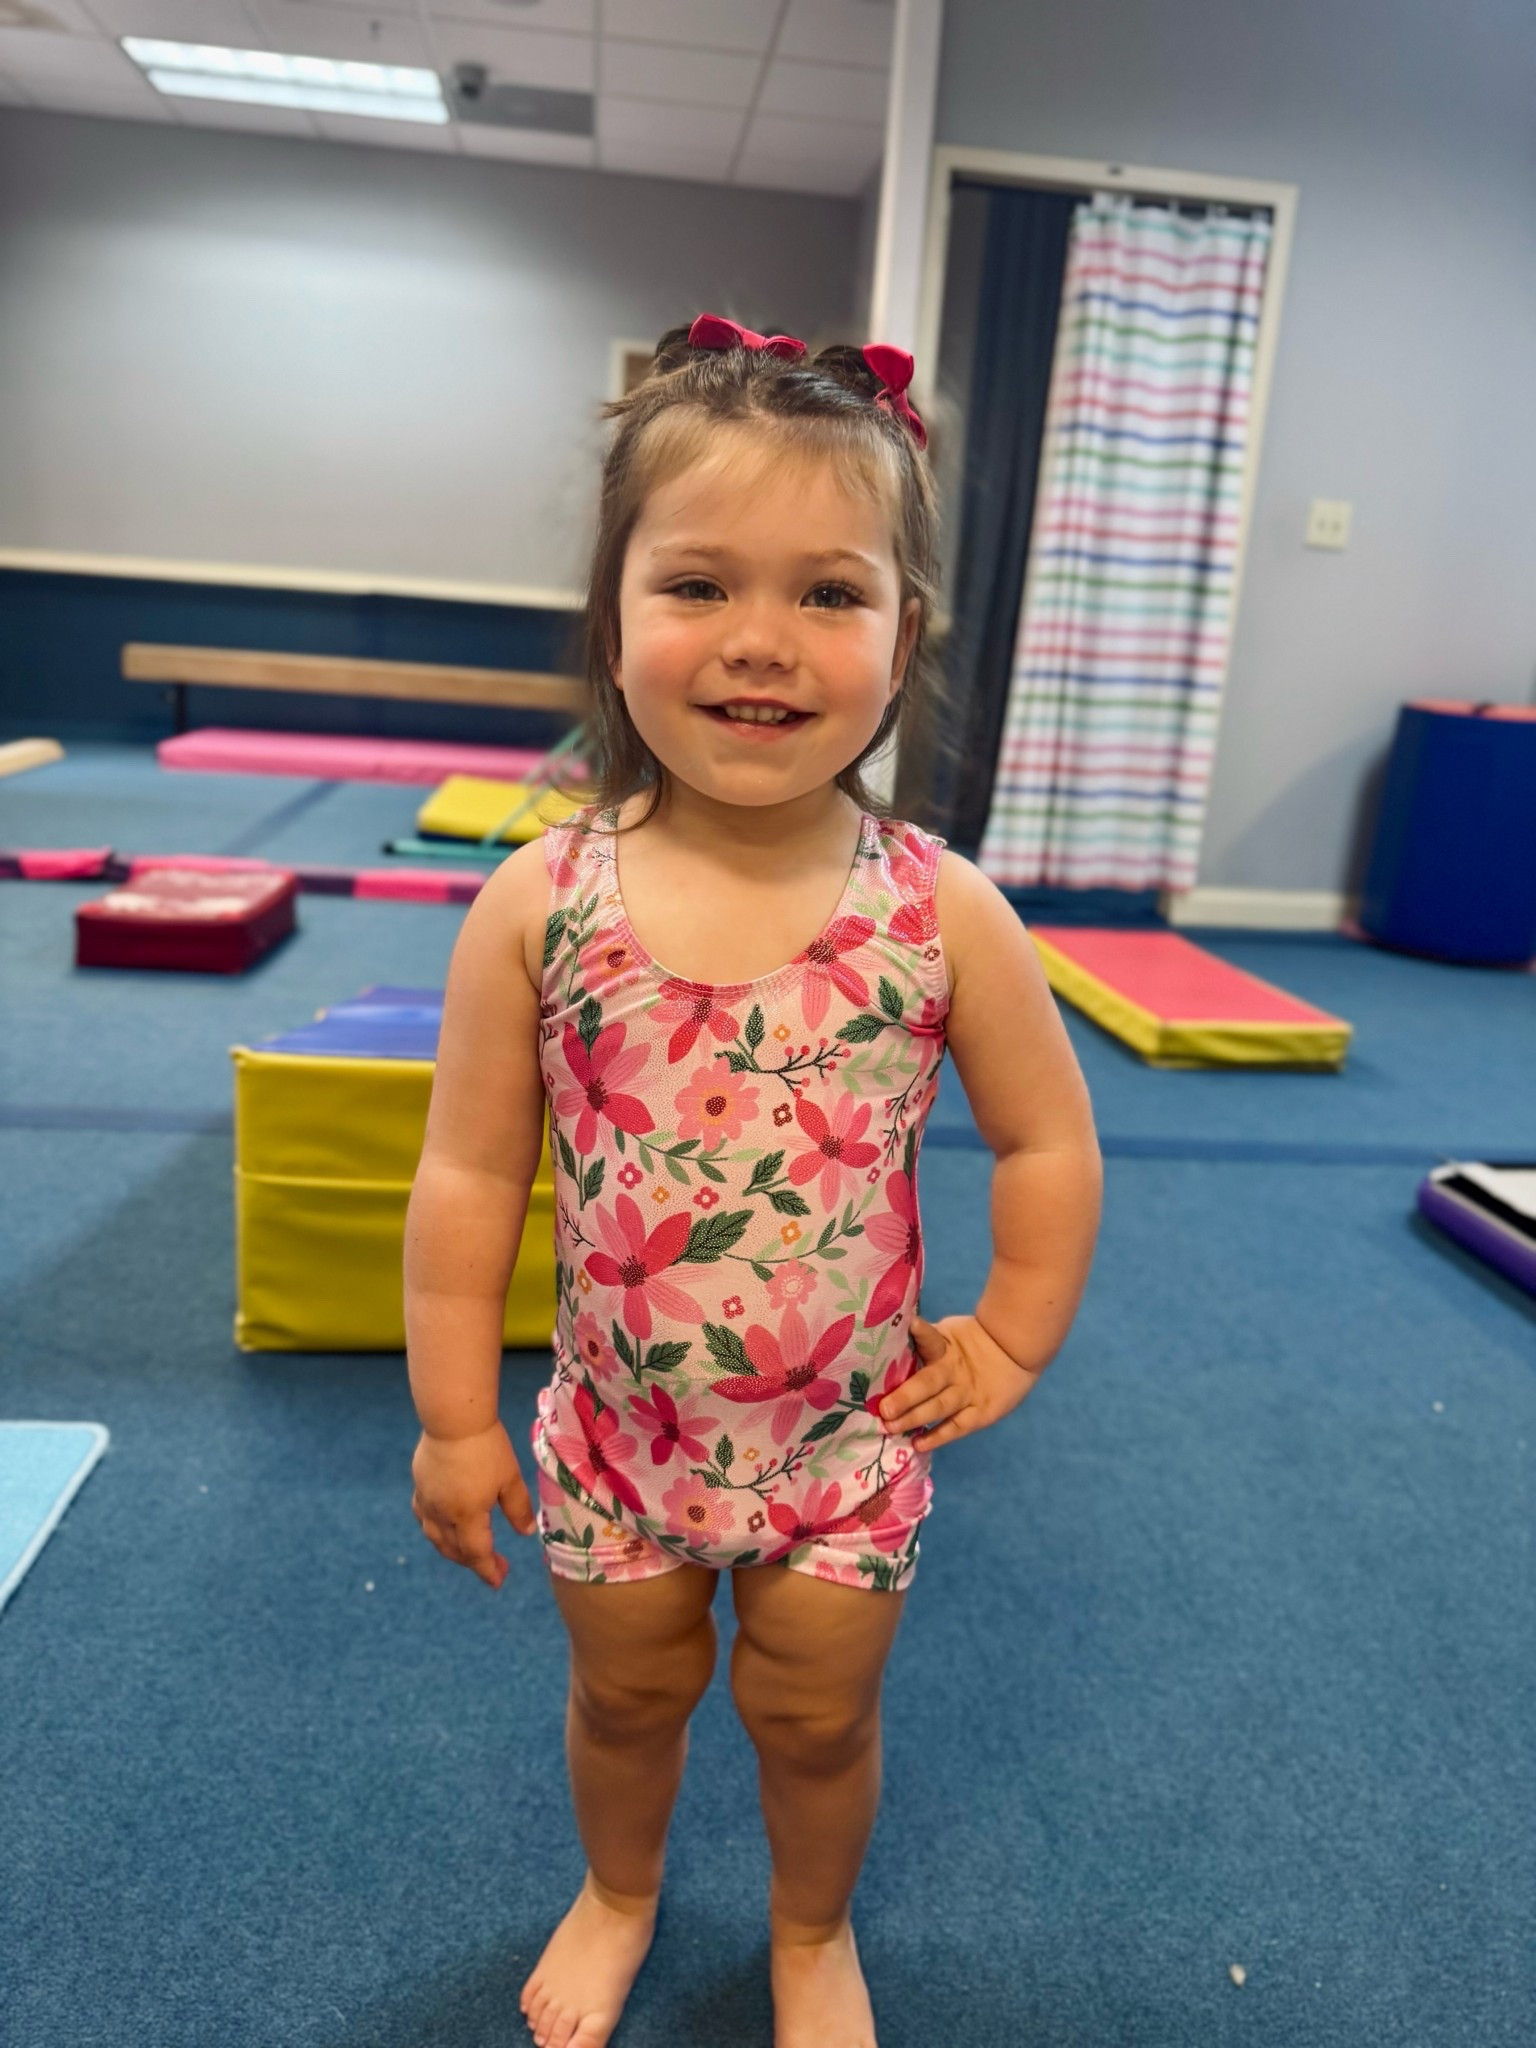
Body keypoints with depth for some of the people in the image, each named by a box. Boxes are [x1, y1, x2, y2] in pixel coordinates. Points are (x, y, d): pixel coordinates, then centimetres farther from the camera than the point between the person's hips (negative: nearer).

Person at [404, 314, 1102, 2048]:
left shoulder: (942, 914, -18)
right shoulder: (540, 903, -17)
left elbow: (1047, 1145, -4)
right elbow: (469, 1179, -9)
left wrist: (1008, 1344, 0)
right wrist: (453, 1417, -3)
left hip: (846, 1435, 0)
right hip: (617, 1428, 1)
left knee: (815, 1714, 22)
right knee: (624, 1692, 26)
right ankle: (617, 1895, 60)